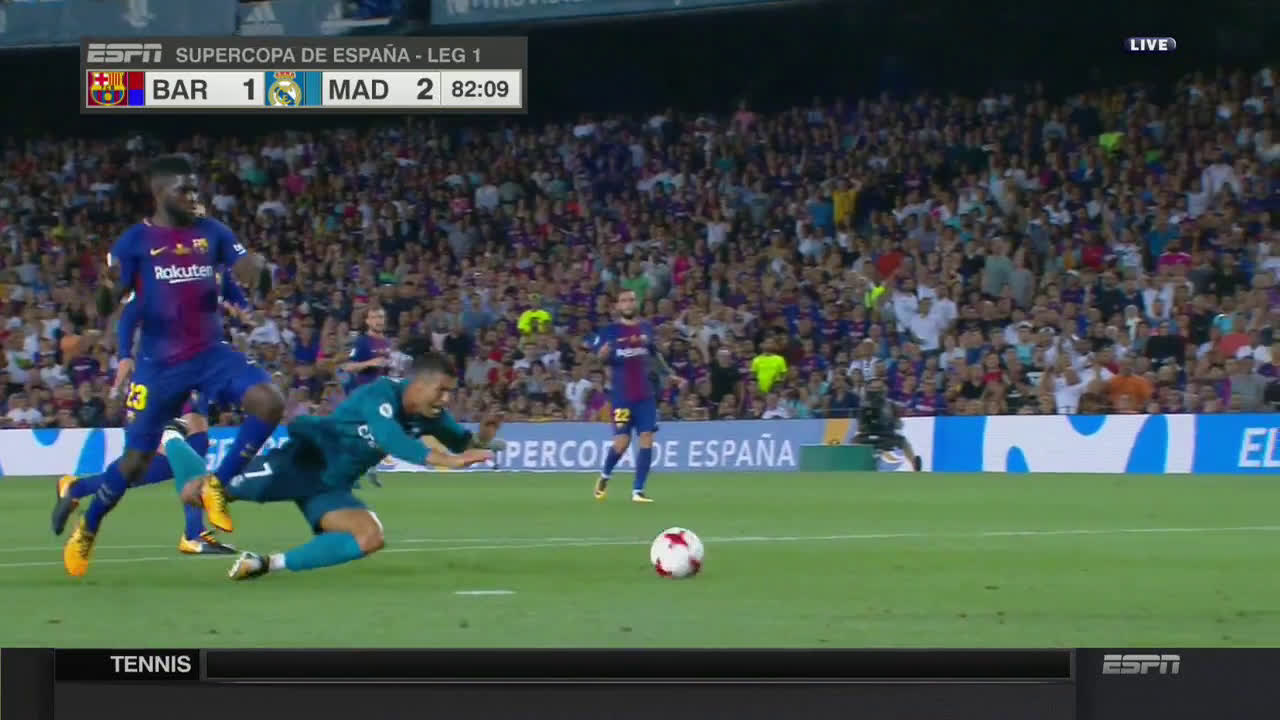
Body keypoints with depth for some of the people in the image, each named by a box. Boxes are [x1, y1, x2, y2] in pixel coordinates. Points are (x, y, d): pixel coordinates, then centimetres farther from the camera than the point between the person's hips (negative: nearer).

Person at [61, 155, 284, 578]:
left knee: (269, 402, -22)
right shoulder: (135, 241, -4)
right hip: (160, 363, -3)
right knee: (136, 460, 0)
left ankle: (217, 486, -4)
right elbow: (113, 298, -7)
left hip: (210, 352, 3)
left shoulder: (212, 233, 4)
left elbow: (246, 268, -8)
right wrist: (110, 287, -27)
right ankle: (87, 530, 26)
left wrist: (253, 266, -28)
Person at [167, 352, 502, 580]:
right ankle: (169, 439, 30)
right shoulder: (381, 394, -27)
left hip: (330, 487, 8)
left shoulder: (427, 414, -3)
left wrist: (481, 439, -15)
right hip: (298, 463, -8)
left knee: (370, 539, -14)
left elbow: (461, 442, 9)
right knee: (196, 493, -6)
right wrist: (449, 460, -49)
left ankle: (267, 563, -5)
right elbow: (393, 442, -42)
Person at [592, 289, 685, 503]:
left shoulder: (646, 329, 9)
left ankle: (638, 491, 1)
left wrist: (671, 374, 18)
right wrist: (604, 351, -31)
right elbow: (599, 357, -8)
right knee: (622, 442, -7)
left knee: (646, 440, -4)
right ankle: (605, 476, 22)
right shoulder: (609, 331, -2)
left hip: (646, 394, 3)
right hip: (622, 395, -3)